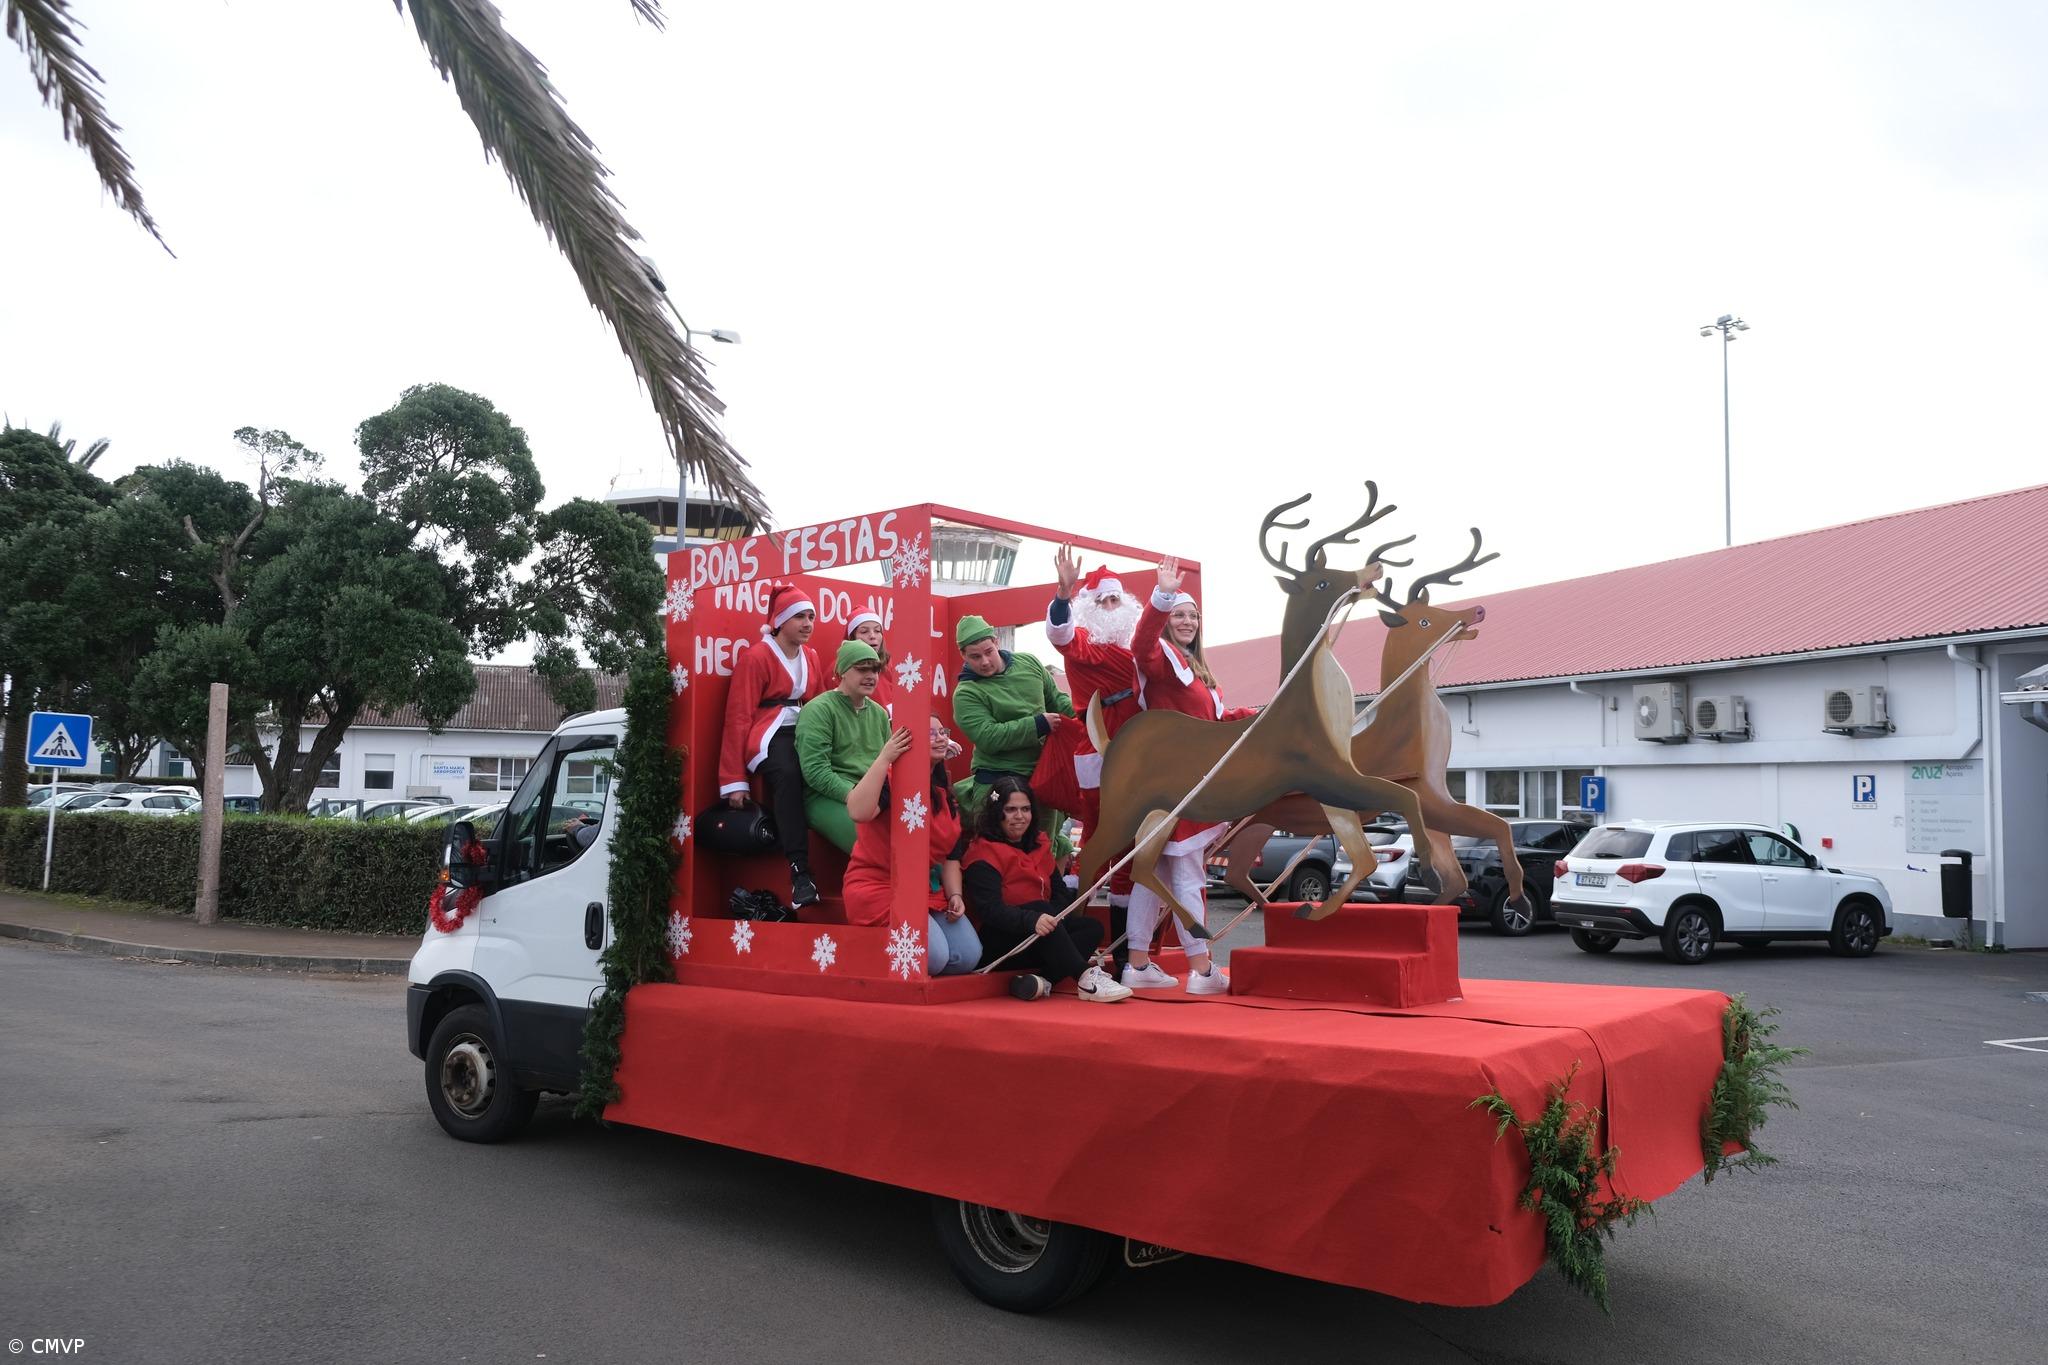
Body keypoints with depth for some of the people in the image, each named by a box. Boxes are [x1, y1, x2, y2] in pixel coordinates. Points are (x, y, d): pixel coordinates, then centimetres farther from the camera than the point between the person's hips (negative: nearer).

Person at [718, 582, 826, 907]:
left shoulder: (811, 657, 19)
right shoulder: (755, 657, -1)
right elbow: (738, 717, -4)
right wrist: (734, 780, -9)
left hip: (804, 732, 6)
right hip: (770, 735, -6)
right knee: (788, 775, -40)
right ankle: (800, 872, -44)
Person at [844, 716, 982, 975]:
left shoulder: (944, 794, 13)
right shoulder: (888, 779, -11)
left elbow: (951, 854, 16)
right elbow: (858, 813, -33)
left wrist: (954, 894, 0)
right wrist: (884, 758, -30)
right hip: (880, 887, -7)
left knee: (968, 957, -7)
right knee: (934, 957, -24)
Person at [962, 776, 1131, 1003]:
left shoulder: (1039, 846, 15)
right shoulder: (984, 853, -10)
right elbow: (989, 909, -23)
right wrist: (1032, 920, -38)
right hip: (998, 940, -8)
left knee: (1091, 927, -11)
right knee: (1040, 907, -32)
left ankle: (1043, 981, -31)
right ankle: (1086, 979, -37)